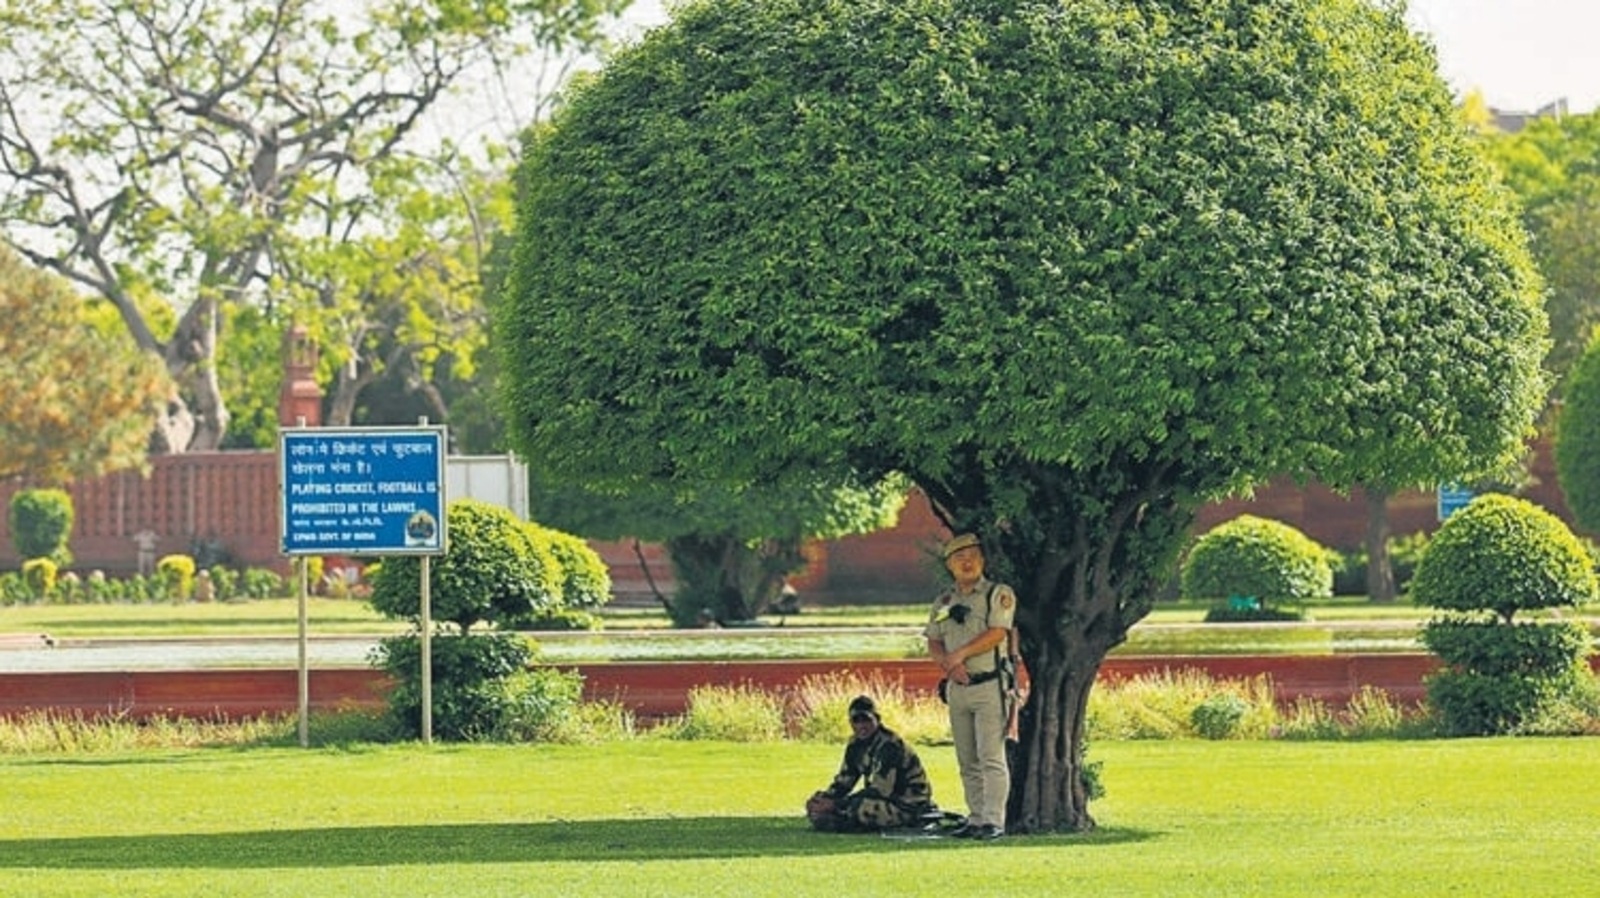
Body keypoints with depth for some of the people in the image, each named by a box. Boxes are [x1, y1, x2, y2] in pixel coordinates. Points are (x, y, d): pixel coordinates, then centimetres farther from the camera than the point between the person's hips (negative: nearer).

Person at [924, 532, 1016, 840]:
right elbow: (933, 644, 11)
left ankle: (994, 821, -14)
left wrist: (961, 653, -12)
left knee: (991, 758, -11)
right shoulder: (944, 602, 15)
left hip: (990, 685, -6)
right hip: (957, 686, 6)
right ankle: (976, 818, 12)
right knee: (967, 762, 7)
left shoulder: (999, 595, -2)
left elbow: (997, 633, -13)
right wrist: (950, 664, -9)